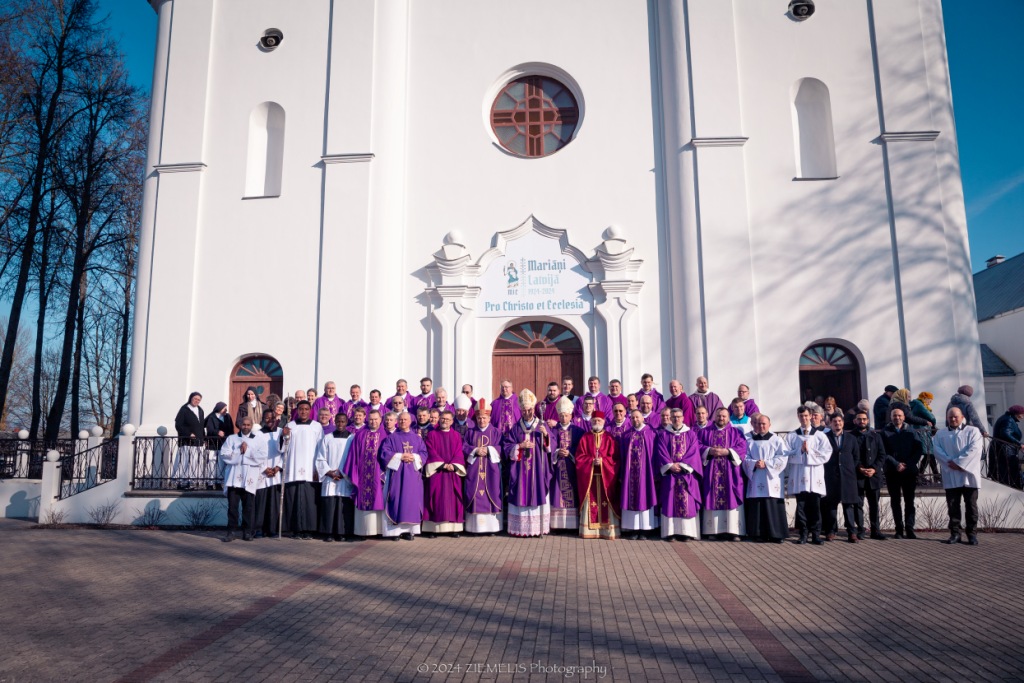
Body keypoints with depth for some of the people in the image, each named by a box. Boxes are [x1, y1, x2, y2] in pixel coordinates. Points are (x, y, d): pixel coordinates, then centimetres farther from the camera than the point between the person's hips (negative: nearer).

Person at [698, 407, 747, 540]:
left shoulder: (736, 432, 12)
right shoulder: (705, 432, 14)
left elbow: (742, 447, -1)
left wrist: (726, 452, -14)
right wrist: (709, 451, -14)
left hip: (730, 472, 0)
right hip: (711, 472, 1)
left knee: (731, 499, -5)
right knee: (713, 500, -2)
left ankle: (732, 531, -3)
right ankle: (716, 530, 1)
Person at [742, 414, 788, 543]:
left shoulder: (777, 440, 6)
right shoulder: (750, 441, 12)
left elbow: (783, 458, -4)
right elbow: (745, 458, 6)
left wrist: (766, 464, -11)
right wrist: (754, 464, -14)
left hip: (772, 480, -2)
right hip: (755, 480, 2)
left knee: (773, 507, -4)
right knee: (757, 507, -1)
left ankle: (776, 534, 3)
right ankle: (759, 534, 6)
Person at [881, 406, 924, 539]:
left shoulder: (910, 431, 6)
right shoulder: (885, 432, 2)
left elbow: (918, 449, 1)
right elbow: (884, 452, -4)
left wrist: (909, 464, -10)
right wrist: (896, 464, -15)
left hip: (909, 471, 1)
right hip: (892, 472, -1)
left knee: (909, 501, 1)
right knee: (895, 501, 4)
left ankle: (909, 529, 4)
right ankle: (899, 530, 9)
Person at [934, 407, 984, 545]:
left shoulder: (973, 431, 7)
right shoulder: (941, 434, 15)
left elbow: (974, 449, -8)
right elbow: (937, 450, 2)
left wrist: (958, 463, -15)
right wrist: (950, 463, -14)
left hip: (969, 474, -2)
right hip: (950, 476, 2)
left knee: (971, 505, 1)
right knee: (953, 506, 3)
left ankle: (972, 534, 8)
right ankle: (955, 533, 8)